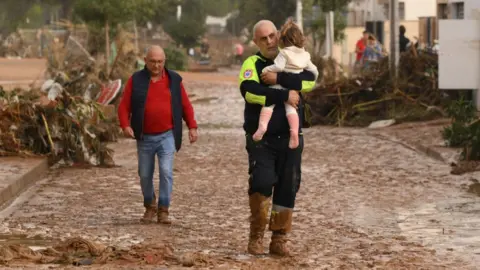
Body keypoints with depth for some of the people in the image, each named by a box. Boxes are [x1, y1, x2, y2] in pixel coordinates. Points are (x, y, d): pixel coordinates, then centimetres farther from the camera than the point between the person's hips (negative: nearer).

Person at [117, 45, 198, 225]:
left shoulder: (174, 80, 3)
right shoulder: (136, 80, -1)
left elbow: (185, 105, 8)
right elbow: (124, 106, -4)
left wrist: (192, 127, 0)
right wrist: (125, 125, -19)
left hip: (167, 136, -1)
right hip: (145, 137, 1)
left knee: (166, 171, -14)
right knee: (145, 175, 9)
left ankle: (163, 210, -8)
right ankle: (150, 207, 30)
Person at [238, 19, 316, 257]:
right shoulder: (252, 64, -2)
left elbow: (310, 80, -11)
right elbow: (249, 91, -22)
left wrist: (279, 79, -21)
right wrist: (284, 96, -22)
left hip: (290, 139, 4)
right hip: (261, 139, -3)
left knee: (287, 189, 5)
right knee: (261, 183, -17)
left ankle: (279, 239, 15)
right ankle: (256, 235, 1)